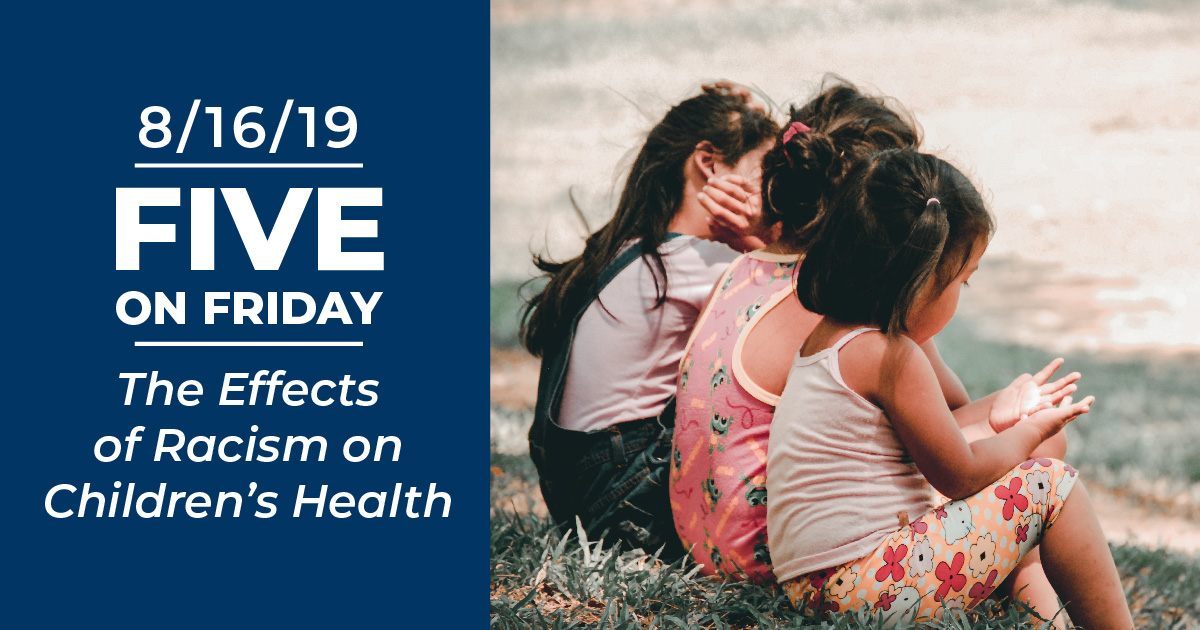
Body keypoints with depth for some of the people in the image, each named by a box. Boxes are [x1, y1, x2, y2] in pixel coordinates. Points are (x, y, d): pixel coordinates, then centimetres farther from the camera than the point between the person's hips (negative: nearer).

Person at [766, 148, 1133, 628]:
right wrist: (1030, 432, 11)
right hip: (869, 588, -10)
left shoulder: (828, 338, 15)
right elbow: (961, 476, -6)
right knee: (1050, 485, -3)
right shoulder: (890, 356, -14)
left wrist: (994, 425, 29)